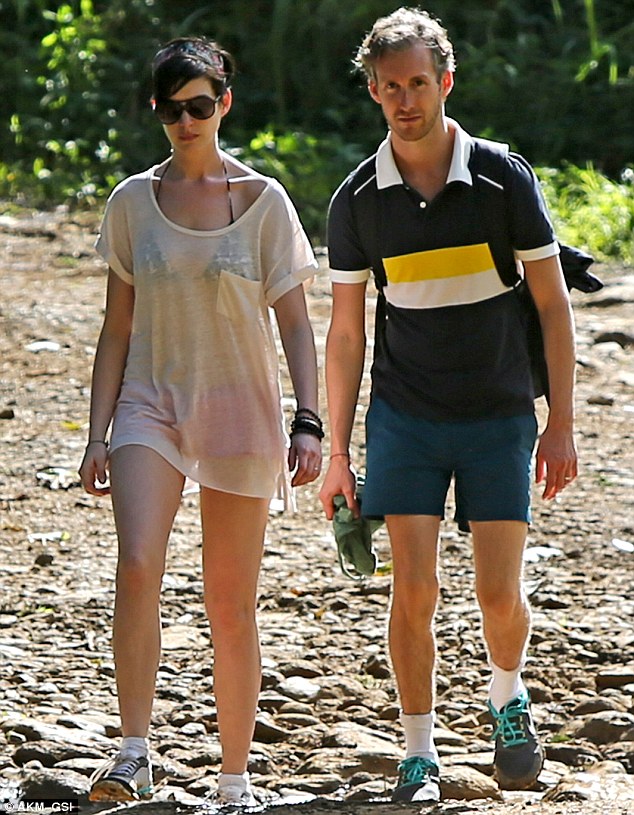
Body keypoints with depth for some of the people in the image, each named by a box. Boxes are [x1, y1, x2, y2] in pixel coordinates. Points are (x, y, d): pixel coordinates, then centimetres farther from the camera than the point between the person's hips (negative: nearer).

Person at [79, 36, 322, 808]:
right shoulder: (133, 202, 5)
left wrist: (308, 422, -9)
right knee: (137, 567, -23)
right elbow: (118, 327, 9)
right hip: (152, 402, 1)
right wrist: (97, 434, 4)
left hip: (240, 410, -1)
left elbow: (295, 323, 2)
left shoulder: (263, 201, 1)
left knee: (231, 602, 3)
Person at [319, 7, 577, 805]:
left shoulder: (504, 177, -6)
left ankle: (509, 698, 28)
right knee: (413, 588, -7)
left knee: (499, 593, -3)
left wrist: (561, 425, -2)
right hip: (404, 416, 1)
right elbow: (345, 334, 4)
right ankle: (419, 753, 7)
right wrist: (337, 452, 2)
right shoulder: (357, 200, -2)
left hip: (498, 416, -1)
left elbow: (553, 304, 0)